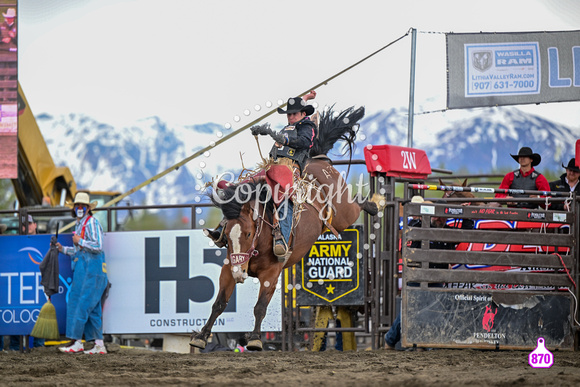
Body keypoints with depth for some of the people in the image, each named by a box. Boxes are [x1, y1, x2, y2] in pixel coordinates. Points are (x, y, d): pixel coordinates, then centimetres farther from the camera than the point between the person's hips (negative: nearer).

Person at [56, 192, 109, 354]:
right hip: (82, 268, 10)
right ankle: (99, 344, 6)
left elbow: (97, 247, -18)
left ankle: (76, 341, -10)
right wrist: (63, 249, 19)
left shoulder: (92, 222, -9)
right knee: (93, 307, 7)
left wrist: (80, 241, -11)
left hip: (91, 268, -10)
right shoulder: (79, 224, 21)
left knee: (82, 304, -10)